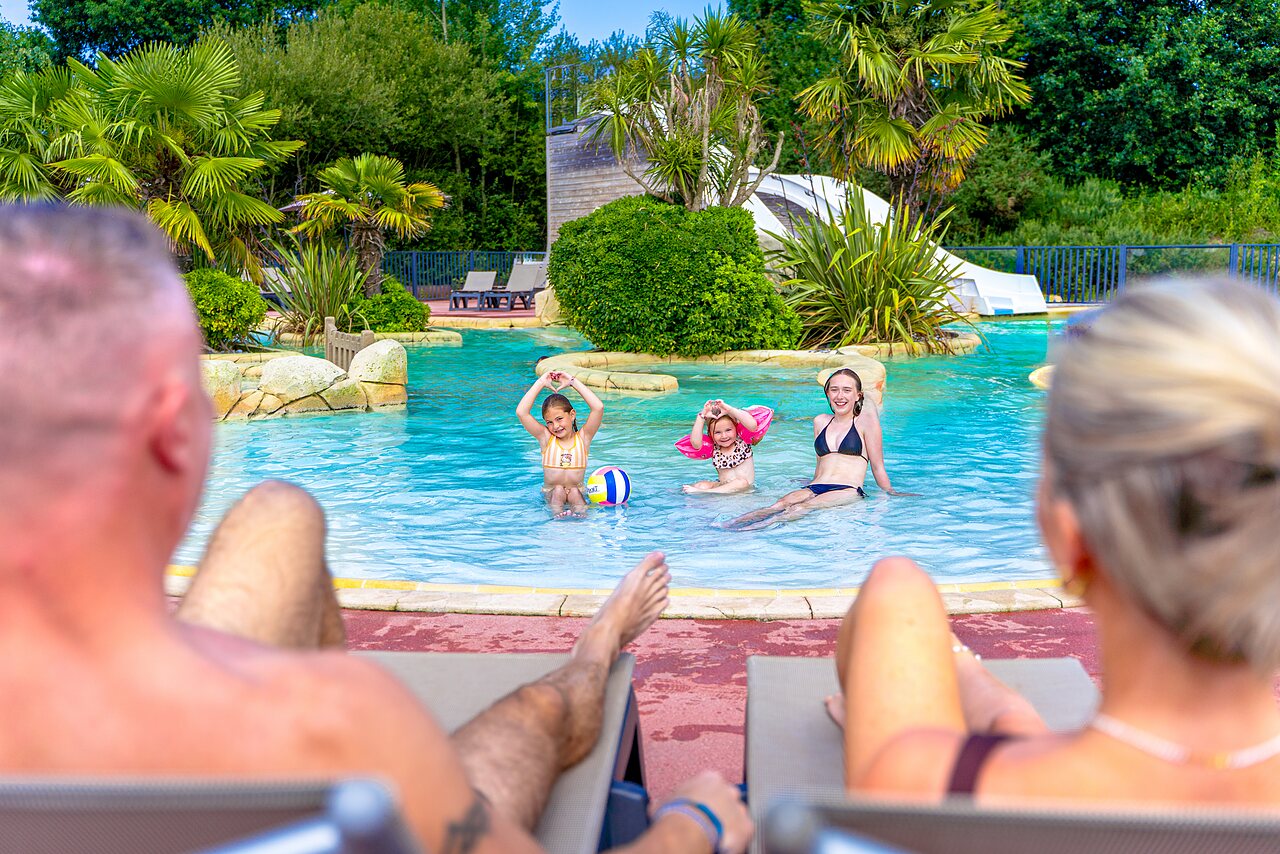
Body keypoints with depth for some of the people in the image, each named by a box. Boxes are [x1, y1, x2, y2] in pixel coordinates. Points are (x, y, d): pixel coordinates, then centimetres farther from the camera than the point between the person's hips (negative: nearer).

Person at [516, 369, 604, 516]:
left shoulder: (583, 438, -1)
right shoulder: (546, 438, 0)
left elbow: (598, 407, -15)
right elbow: (521, 412, -12)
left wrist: (573, 382, -9)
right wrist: (541, 383, -7)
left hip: (578, 494, -1)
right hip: (550, 496, 1)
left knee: (575, 492, -31)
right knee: (558, 490, -30)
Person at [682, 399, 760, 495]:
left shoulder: (742, 441, -3)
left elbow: (752, 425, -25)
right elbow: (695, 442, -18)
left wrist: (728, 409, -27)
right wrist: (702, 416, -20)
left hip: (745, 488, -2)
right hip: (722, 486, 2)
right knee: (702, 485, -26)